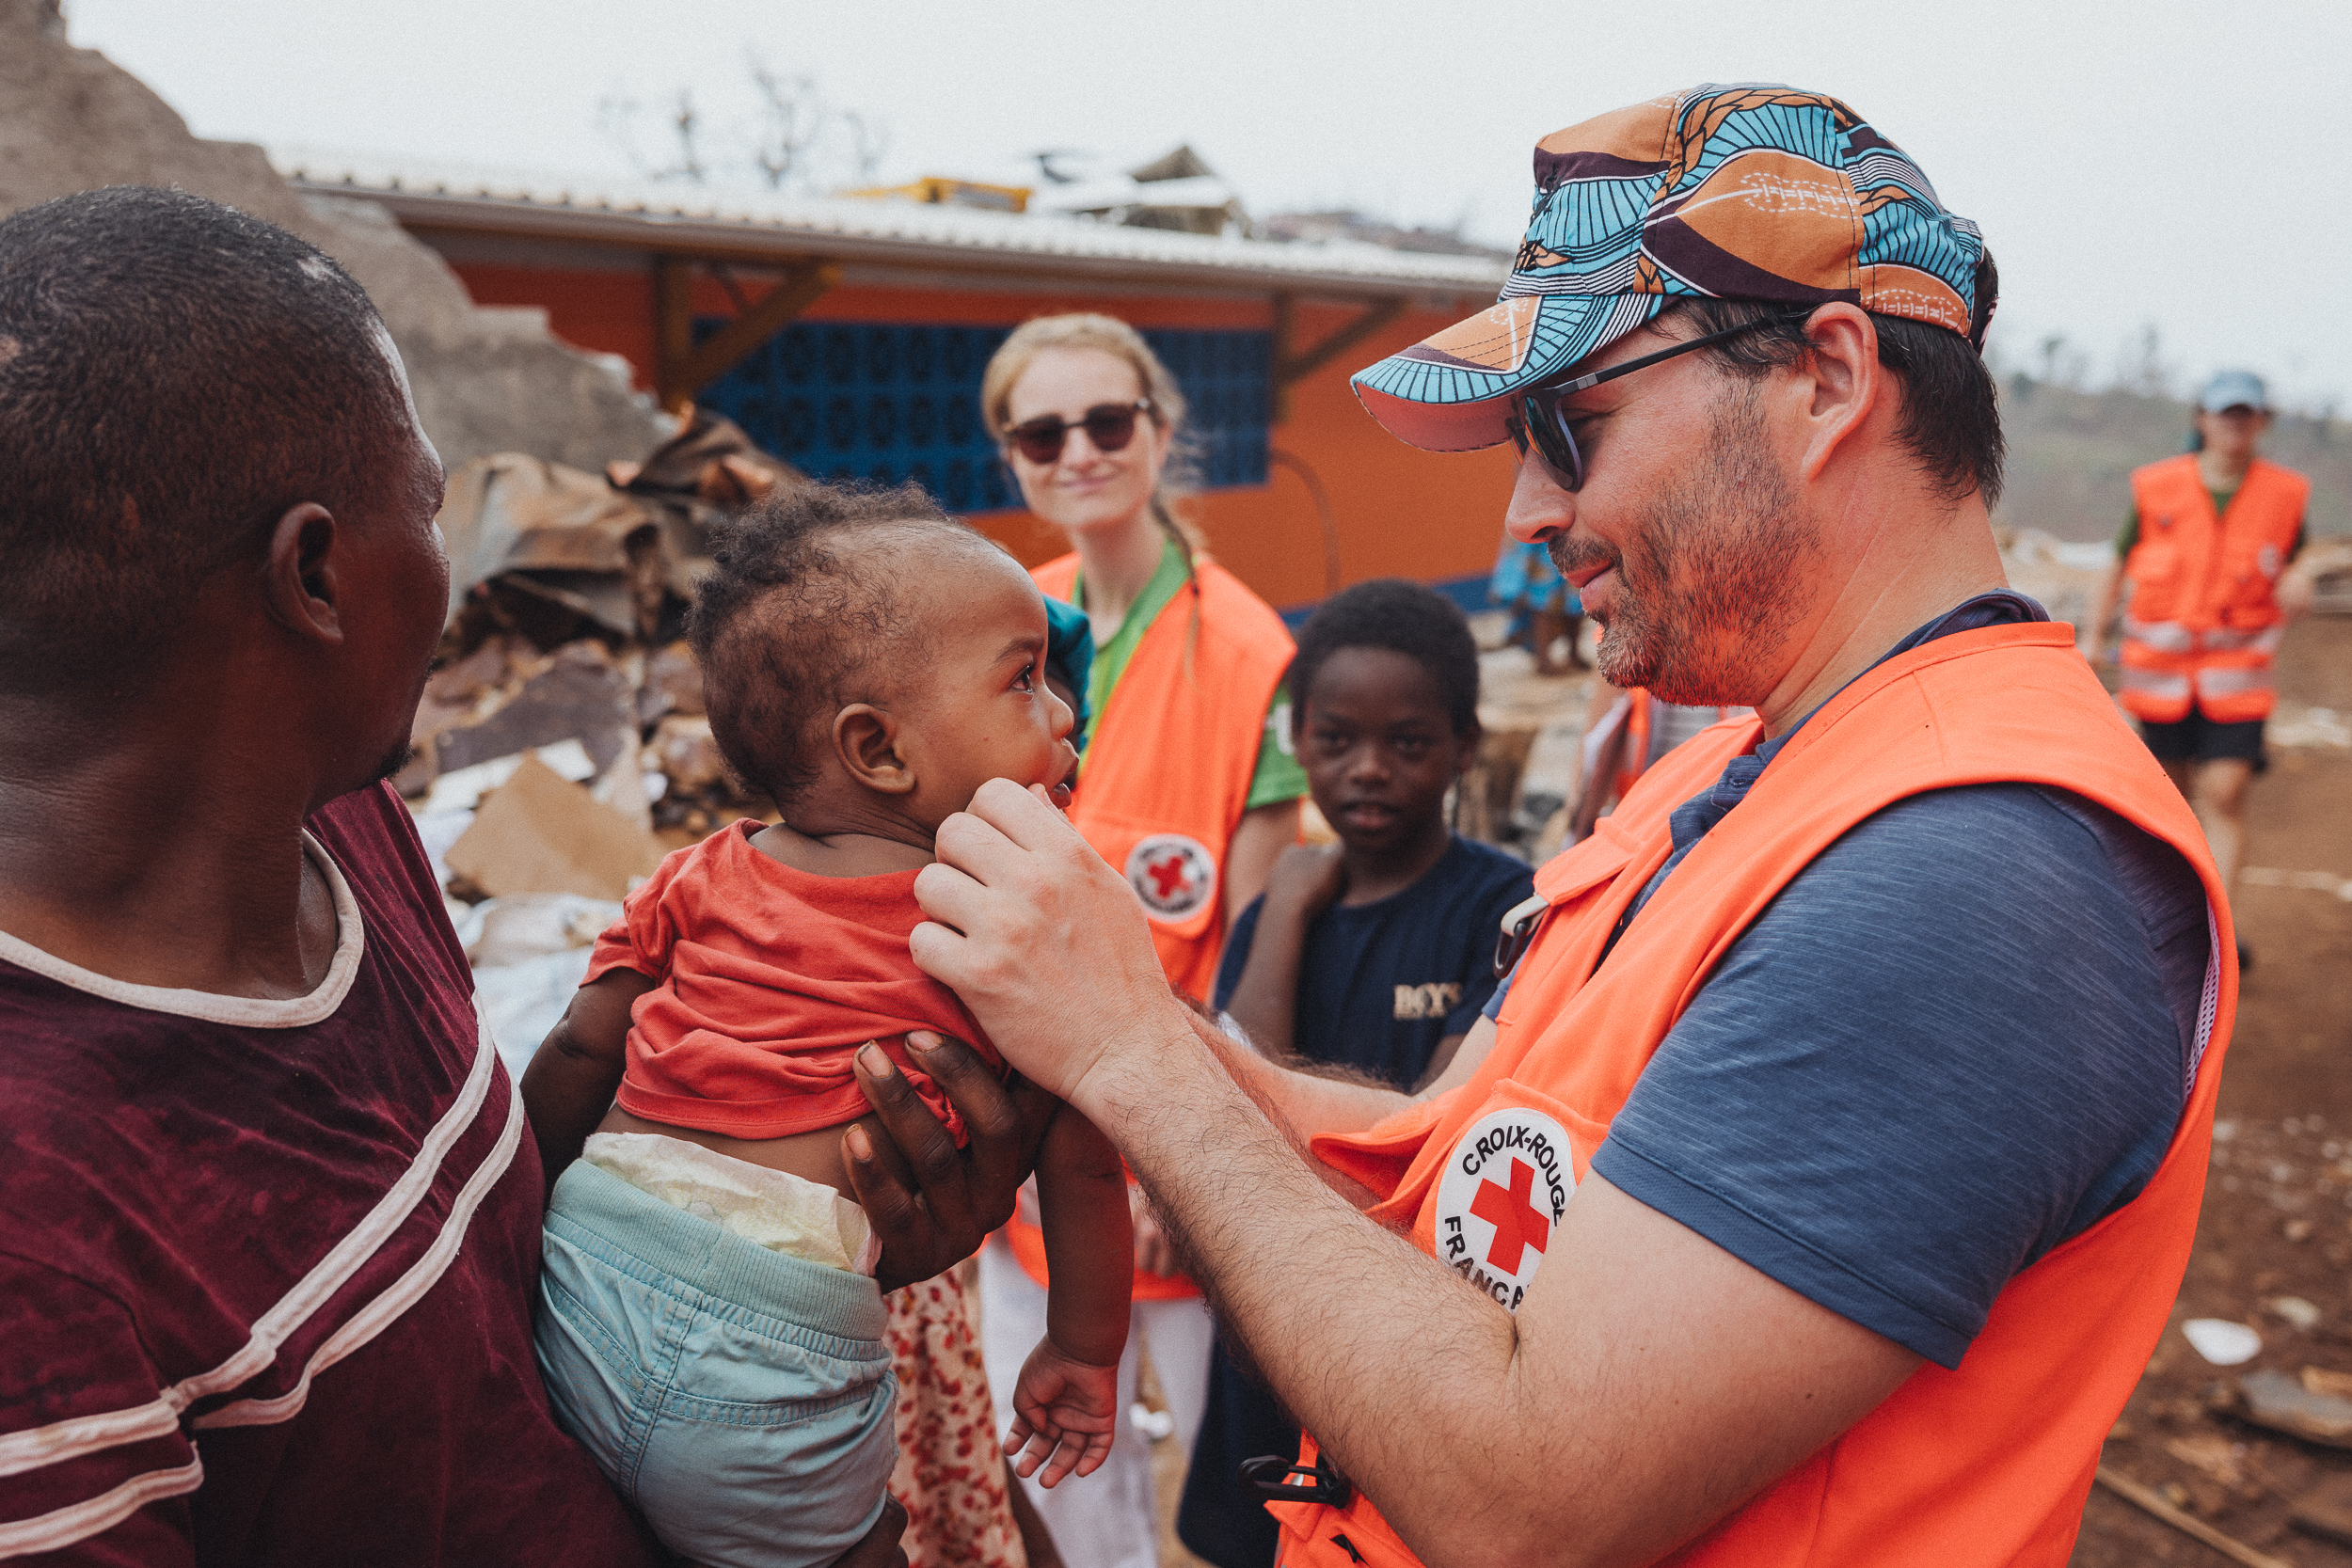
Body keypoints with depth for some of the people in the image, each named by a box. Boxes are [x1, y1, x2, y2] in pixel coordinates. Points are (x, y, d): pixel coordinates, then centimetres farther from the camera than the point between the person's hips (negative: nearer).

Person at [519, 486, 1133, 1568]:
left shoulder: (697, 880, 6)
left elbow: (578, 1055, 10)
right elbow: (1081, 1166, 0)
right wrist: (1083, 1353, 15)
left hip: (577, 1282, 3)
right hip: (773, 1375, -2)